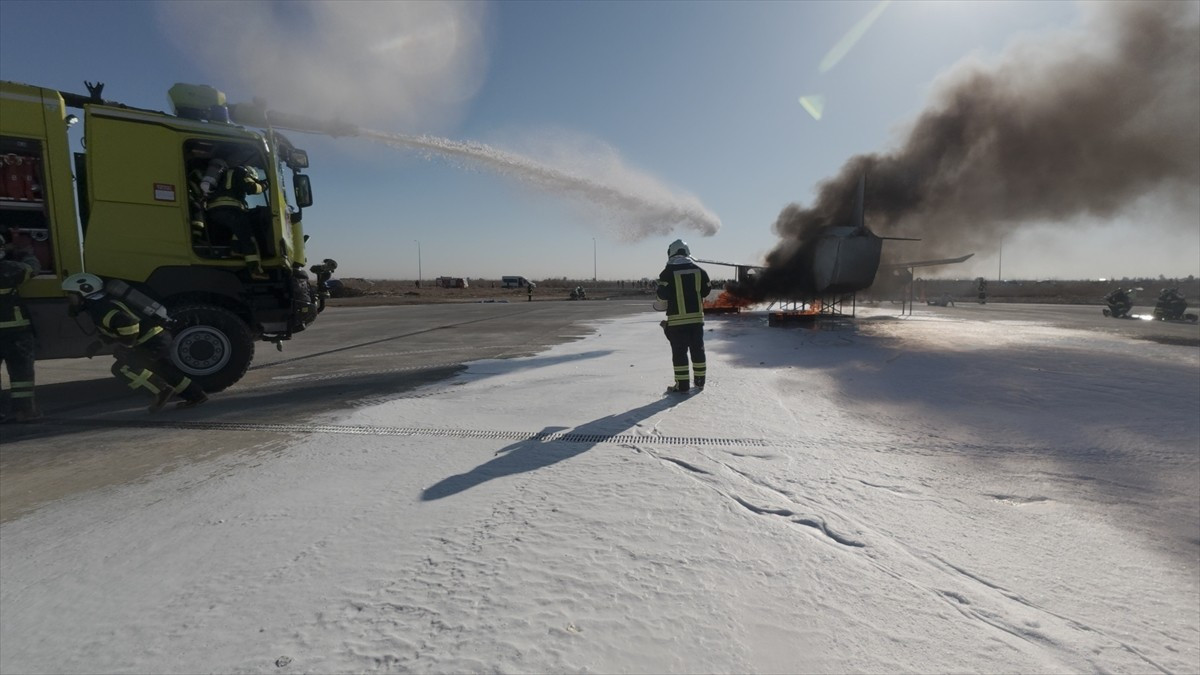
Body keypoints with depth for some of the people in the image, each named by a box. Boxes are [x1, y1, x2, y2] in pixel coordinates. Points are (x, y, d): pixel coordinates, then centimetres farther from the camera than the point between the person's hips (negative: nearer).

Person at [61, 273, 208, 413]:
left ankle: (162, 391, -7)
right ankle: (195, 395, 24)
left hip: (153, 341, -11)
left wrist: (125, 347, -18)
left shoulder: (100, 308, -14)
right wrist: (98, 344, 22)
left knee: (122, 368, -11)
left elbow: (128, 324, -30)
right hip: (159, 338, 11)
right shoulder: (100, 304, 18)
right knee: (161, 370, 21)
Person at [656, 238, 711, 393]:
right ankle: (699, 381, 25)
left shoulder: (668, 272, -8)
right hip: (697, 318, 4)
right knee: (698, 349, 15)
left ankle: (682, 385, 3)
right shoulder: (699, 271, 4)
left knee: (679, 352, 1)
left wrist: (658, 305, 12)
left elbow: (663, 295, -10)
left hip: (677, 319, -4)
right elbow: (707, 291, 12)